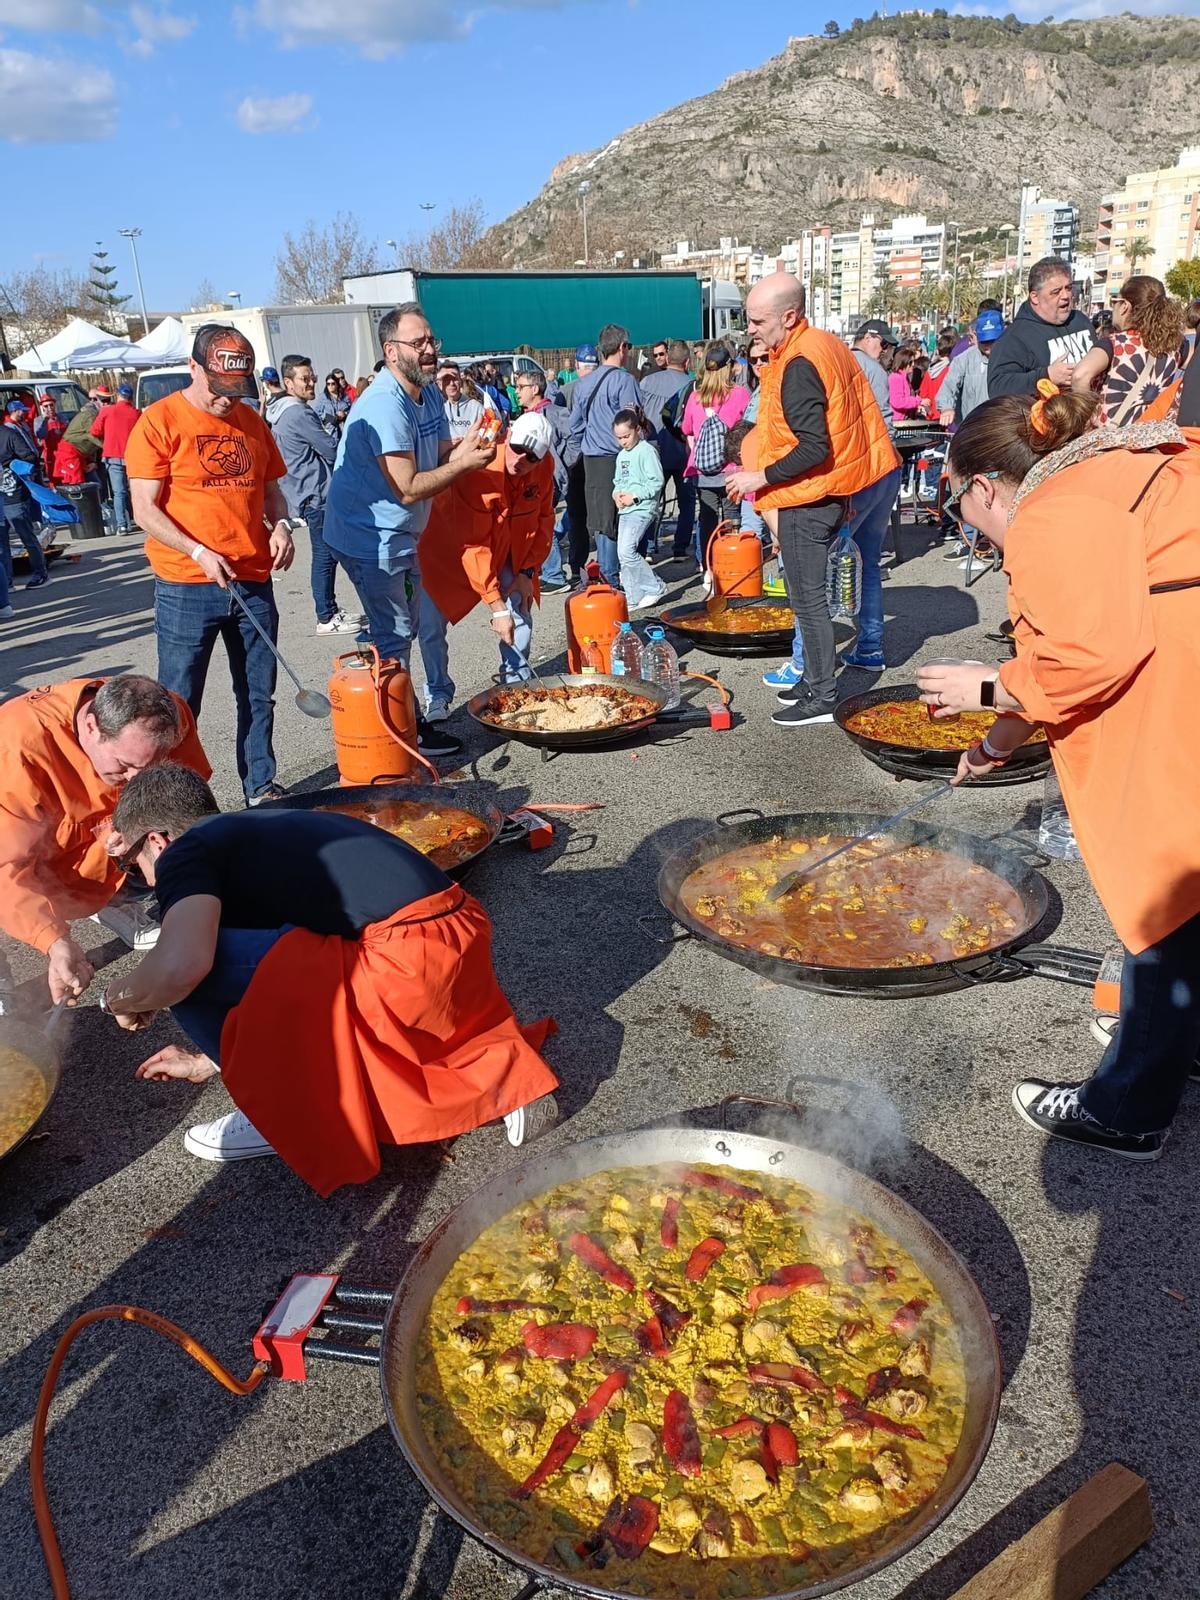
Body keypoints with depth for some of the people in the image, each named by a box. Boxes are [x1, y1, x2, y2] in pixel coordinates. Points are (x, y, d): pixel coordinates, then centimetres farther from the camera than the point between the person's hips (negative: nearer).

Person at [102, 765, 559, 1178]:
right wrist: (211, 1058, 46)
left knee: (189, 972, -6)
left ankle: (287, 1110, 13)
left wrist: (121, 997, 3)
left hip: (403, 961, -9)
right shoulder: (260, 831, 26)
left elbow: (180, 965, -20)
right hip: (461, 937, 9)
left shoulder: (186, 852, 1)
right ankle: (509, 1077, 22)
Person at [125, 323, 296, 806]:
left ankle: (261, 788, 26)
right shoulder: (159, 422, -6)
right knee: (179, 704, 2)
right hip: (186, 587, -5)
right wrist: (199, 553, -20)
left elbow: (271, 490, 19)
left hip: (253, 581, 5)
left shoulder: (252, 422, 10)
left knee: (258, 696, 12)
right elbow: (145, 509, -9)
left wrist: (281, 526, -2)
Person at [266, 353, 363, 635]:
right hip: (317, 493, -10)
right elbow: (332, 450, -14)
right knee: (325, 556, -5)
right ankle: (326, 618, 0)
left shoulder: (281, 413, 15)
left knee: (325, 555, 15)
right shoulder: (300, 414, -17)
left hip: (308, 493, 10)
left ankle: (330, 610, 22)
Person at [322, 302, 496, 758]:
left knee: (403, 629, 17)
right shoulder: (385, 405, -25)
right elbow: (408, 489, -28)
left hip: (399, 535, 10)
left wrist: (465, 446, -13)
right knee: (394, 637, -3)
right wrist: (464, 464, -23)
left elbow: (440, 454, 9)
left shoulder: (428, 393, 6)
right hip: (369, 537, -10)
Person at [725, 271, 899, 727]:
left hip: (808, 497, -10)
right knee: (809, 593, 18)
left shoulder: (798, 367, -22)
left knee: (808, 599, -2)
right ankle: (814, 680, 28)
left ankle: (820, 698, 6)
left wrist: (762, 477, -19)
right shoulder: (824, 343, 9)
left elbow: (814, 449, -27)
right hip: (831, 492, 10)